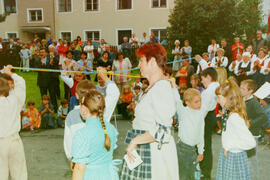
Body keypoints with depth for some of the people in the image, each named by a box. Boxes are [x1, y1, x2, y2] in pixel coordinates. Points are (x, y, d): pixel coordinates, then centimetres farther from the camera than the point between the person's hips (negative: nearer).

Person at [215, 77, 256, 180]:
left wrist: (229, 146, -21)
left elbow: (251, 142, -28)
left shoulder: (235, 117, -26)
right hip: (228, 155, 8)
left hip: (234, 157, -8)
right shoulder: (228, 112, 0)